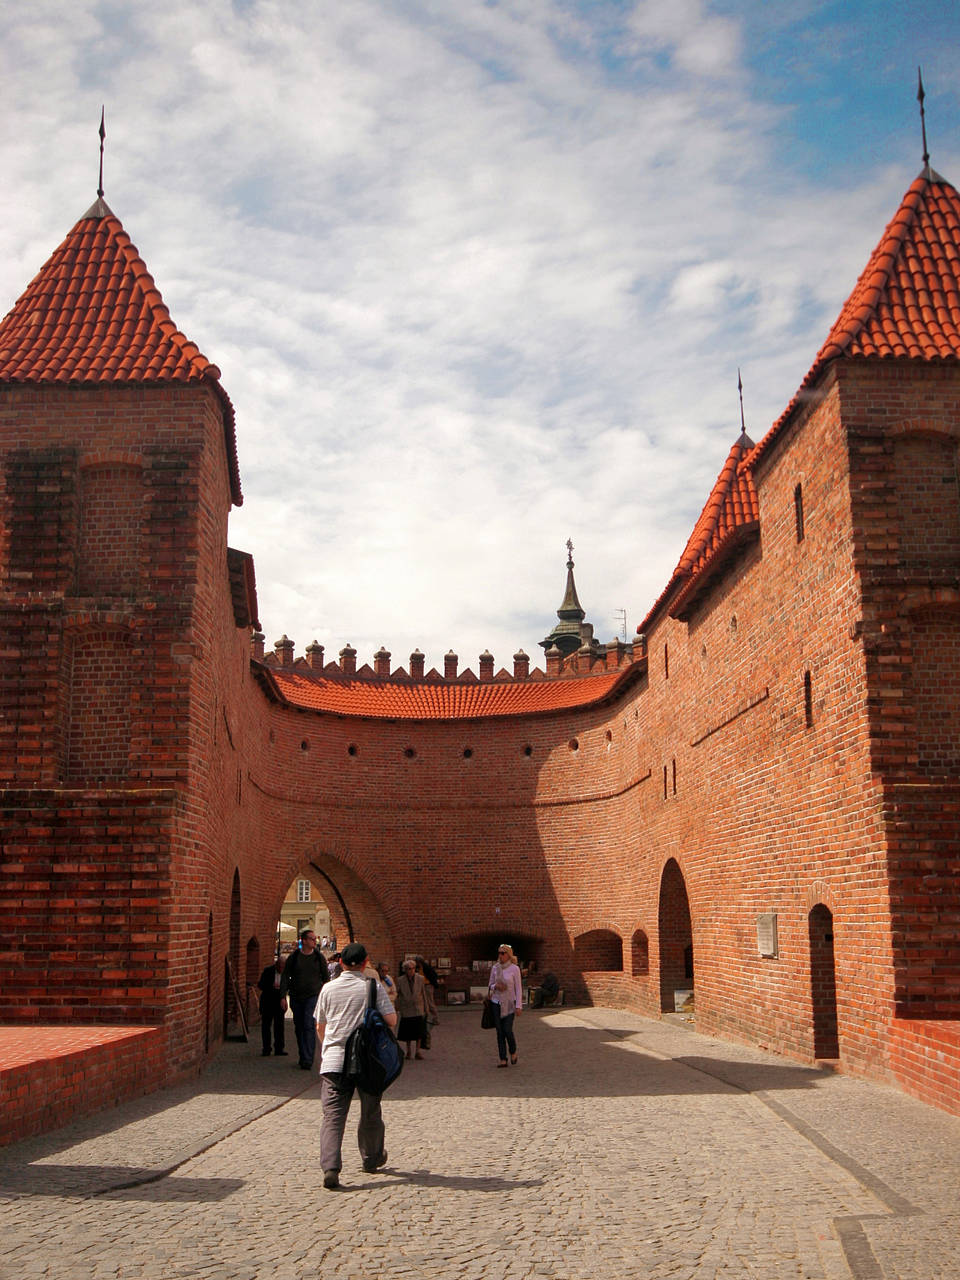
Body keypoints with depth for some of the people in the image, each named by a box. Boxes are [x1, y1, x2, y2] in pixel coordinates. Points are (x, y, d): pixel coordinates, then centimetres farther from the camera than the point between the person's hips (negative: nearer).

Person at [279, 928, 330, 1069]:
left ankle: (308, 1060, -16)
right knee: (299, 1027, 8)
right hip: (296, 997, 2)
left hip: (313, 996, -2)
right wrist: (283, 996, -3)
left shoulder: (319, 957, 3)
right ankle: (303, 1056, 21)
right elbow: (285, 977, 4)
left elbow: (326, 977, 10)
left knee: (309, 1026, -14)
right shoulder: (293, 957, 1)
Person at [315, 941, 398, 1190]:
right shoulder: (374, 988, -2)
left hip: (333, 1060, 1)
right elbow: (391, 1020, -6)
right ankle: (372, 1159, 34)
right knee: (370, 1114, 17)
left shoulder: (328, 989, 5)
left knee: (332, 1115, -4)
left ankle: (330, 1167, -20)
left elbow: (320, 1026, 14)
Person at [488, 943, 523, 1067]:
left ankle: (513, 1052, 17)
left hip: (510, 1003, -3)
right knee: (500, 1031, 1)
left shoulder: (515, 968, -6)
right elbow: (490, 985, 13)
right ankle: (503, 1059, 6)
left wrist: (518, 1006, -10)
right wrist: (496, 986, -11)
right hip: (497, 1002, 3)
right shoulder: (495, 968, 4)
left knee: (508, 1030, -10)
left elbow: (518, 988, -5)